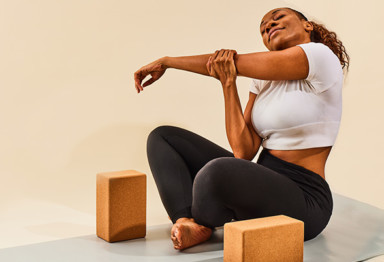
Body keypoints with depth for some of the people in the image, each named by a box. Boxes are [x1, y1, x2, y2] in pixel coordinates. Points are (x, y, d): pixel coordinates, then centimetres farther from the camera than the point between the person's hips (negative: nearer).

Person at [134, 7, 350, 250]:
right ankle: (188, 223, -15)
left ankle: (202, 221, -3)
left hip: (303, 200, -8)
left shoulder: (320, 55, -9)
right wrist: (228, 83, -10)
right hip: (260, 185, 8)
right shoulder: (263, 79, 12)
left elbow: (233, 62, -10)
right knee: (163, 137, 8)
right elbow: (244, 152, -2)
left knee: (219, 171, -38)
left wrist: (167, 61, 1)